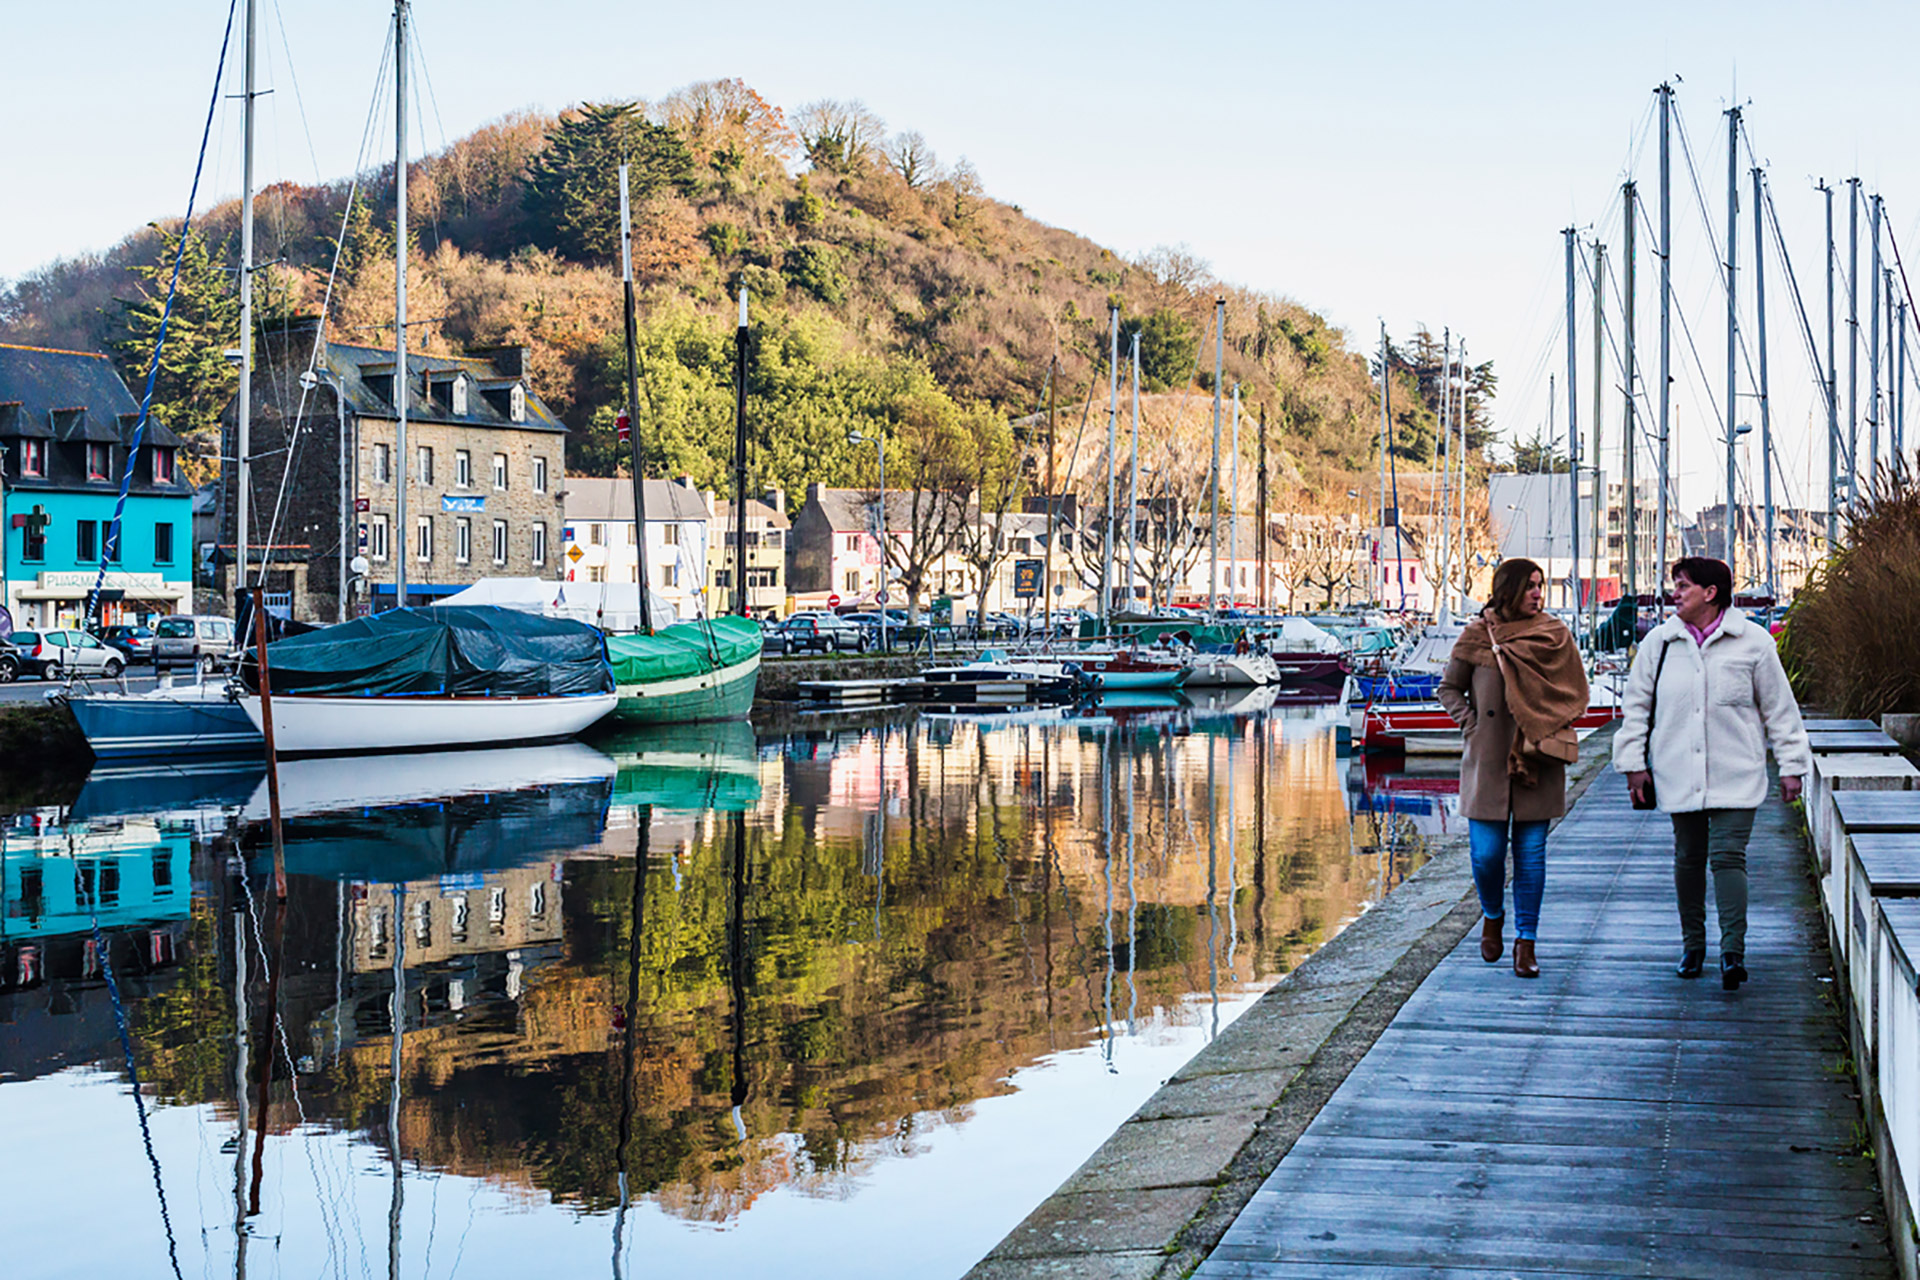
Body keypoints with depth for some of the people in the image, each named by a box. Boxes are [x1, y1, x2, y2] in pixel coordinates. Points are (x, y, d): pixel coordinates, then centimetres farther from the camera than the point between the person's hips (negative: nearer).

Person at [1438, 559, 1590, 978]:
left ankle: (1526, 943, 10)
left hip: (1538, 760, 0)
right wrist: (1471, 724, 1)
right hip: (1488, 762, 0)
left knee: (1531, 852, 1)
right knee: (1486, 853, -2)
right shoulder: (1477, 634, 2)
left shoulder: (1554, 634, 4)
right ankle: (1492, 917, 28)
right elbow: (1449, 688, 12)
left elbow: (1572, 693, 6)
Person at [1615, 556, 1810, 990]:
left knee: (1728, 856, -11)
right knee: (1688, 858, 10)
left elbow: (1779, 708, 4)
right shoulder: (1660, 642, 3)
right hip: (1679, 773, 3)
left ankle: (1733, 951, -12)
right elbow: (1637, 705, 10)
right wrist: (1633, 762, 7)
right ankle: (1692, 944, 24)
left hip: (1735, 775, -3)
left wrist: (1791, 765, 4)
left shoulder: (1753, 642, -3)